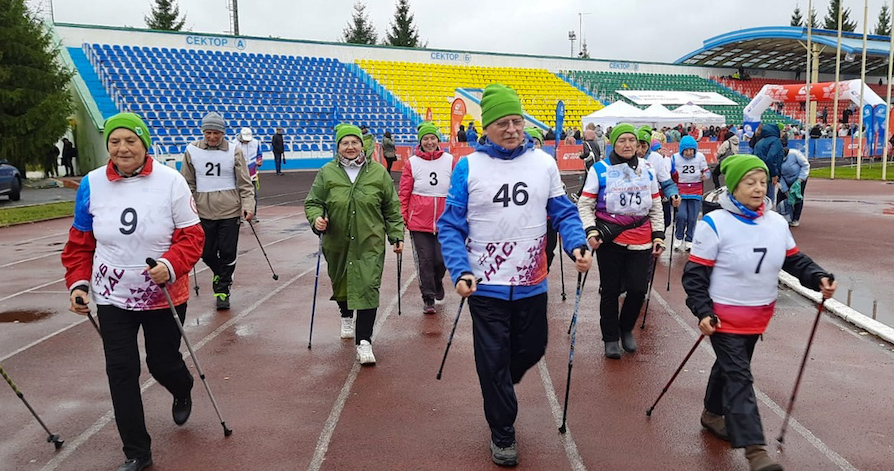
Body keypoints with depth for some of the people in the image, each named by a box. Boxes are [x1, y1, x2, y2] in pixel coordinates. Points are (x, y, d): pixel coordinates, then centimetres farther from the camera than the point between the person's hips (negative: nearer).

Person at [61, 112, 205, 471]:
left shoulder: (171, 181, -13)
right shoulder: (92, 184, -4)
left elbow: (192, 236, -11)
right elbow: (80, 242, 5)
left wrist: (171, 265, -27)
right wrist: (78, 282, -4)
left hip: (164, 296, -2)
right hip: (112, 297, 2)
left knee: (163, 364, 10)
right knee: (121, 371, 2)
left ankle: (183, 393, 50)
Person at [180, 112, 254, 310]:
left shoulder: (234, 151, -3)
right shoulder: (192, 151, 1)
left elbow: (245, 183, -1)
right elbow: (188, 184, 9)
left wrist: (247, 206, -11)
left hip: (230, 212, -2)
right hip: (204, 212, 2)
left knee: (227, 253, 1)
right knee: (207, 253, 10)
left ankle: (222, 290, 18)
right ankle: (219, 274, 41)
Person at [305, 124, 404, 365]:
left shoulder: (378, 172, 0)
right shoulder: (327, 173, -1)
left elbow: (392, 208, 6)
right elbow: (312, 202, 4)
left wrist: (397, 235, 3)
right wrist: (316, 218, -17)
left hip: (370, 244, -2)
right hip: (337, 244, 2)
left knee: (367, 288, -10)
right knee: (340, 283, 20)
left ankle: (364, 342, -6)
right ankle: (346, 317, 51)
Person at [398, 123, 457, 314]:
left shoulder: (450, 161, 1)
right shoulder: (412, 163, -2)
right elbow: (403, 193, 0)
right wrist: (401, 218, -4)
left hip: (444, 222, 1)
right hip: (419, 222, -1)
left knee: (441, 259, 4)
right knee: (424, 260, 4)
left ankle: (437, 281, 38)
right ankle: (428, 298, 18)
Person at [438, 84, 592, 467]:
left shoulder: (545, 163, 0)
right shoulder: (468, 167, -7)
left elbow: (563, 212, 7)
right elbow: (451, 226, -5)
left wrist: (577, 244, -13)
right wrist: (460, 271, -18)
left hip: (532, 285, 3)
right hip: (487, 288, -2)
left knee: (532, 351, 18)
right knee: (493, 364, 6)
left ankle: (499, 390, 50)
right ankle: (502, 433, 28)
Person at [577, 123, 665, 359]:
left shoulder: (647, 169, 9)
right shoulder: (600, 169, -3)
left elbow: (656, 207, 15)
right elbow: (585, 205, -2)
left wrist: (659, 235, 8)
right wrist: (591, 231, -14)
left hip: (641, 241, 3)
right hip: (609, 240, -3)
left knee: (638, 289, 1)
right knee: (610, 290, 6)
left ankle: (626, 328, 29)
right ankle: (611, 338, 23)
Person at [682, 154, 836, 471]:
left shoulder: (777, 223, 2)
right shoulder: (714, 224, -17)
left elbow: (795, 260, 9)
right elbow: (695, 274, -15)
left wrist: (819, 279, -10)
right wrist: (703, 312, -23)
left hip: (758, 317, 6)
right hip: (725, 316, -6)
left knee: (730, 365, 21)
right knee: (739, 376, -8)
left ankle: (712, 414, 42)